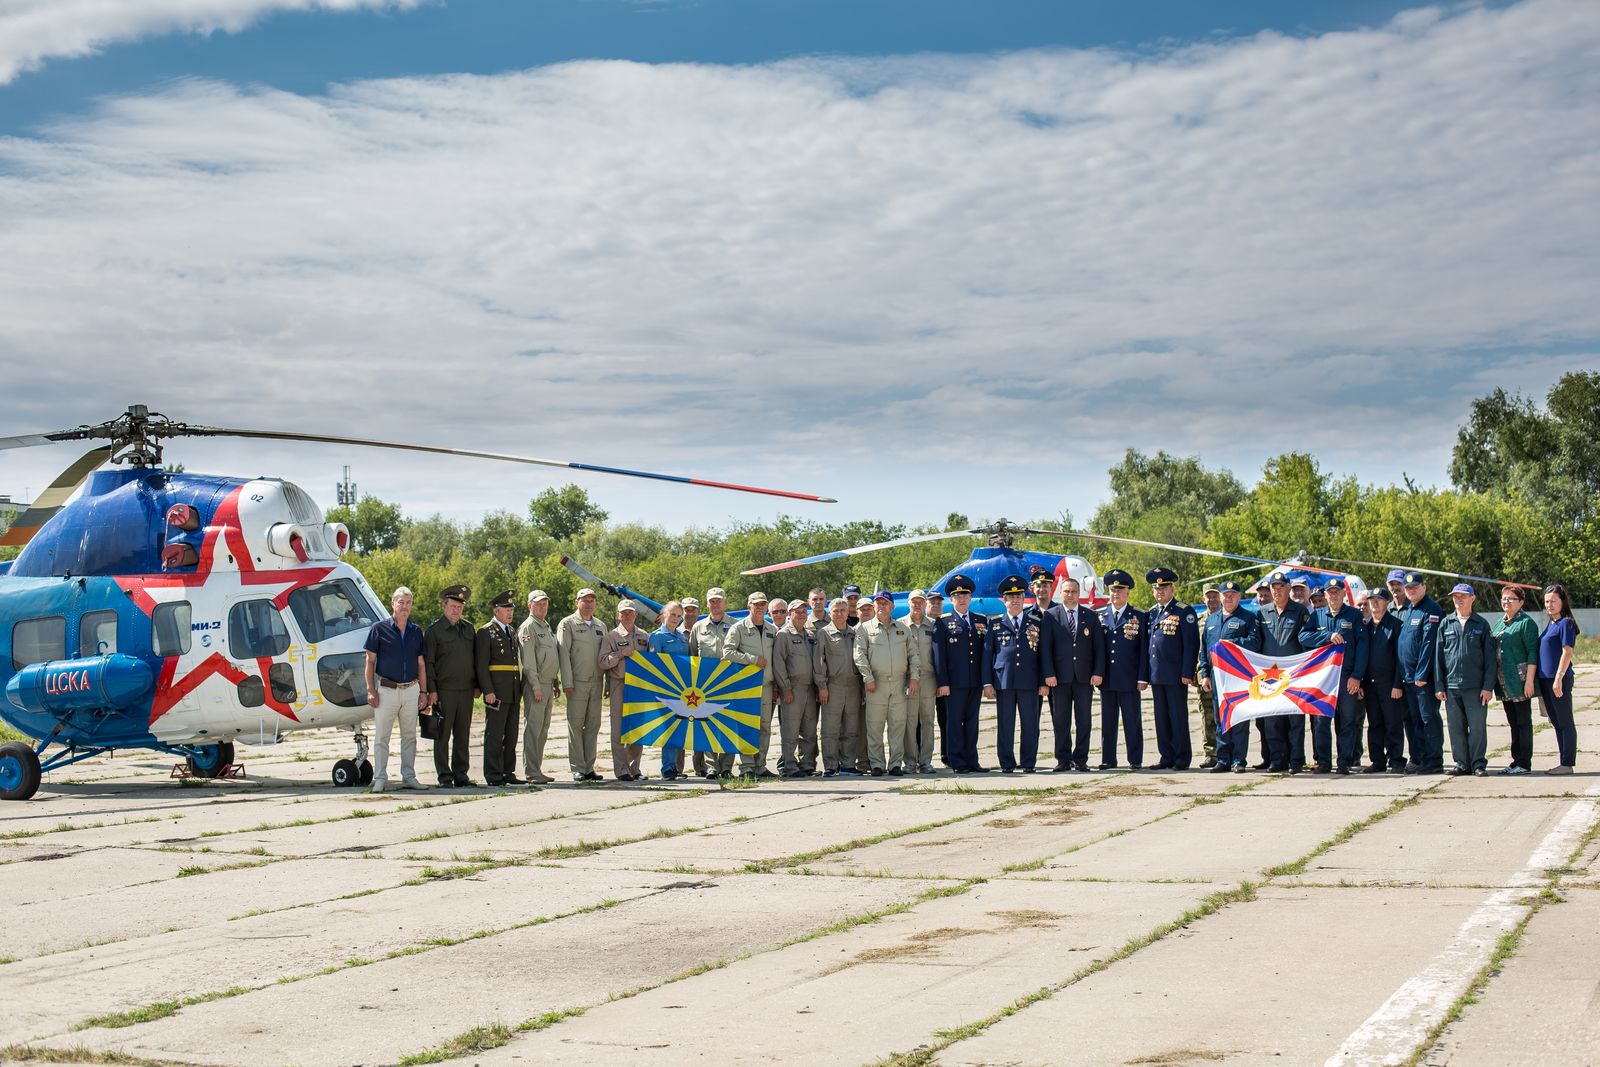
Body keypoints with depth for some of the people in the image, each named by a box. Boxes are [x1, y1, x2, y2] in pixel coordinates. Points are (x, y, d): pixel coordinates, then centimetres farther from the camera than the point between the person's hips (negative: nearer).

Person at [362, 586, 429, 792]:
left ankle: (408, 777, 16)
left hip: (410, 690, 4)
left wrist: (423, 691, 8)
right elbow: (370, 661, -2)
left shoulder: (416, 631, 9)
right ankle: (380, 779, 4)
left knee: (409, 736, 8)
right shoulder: (379, 628, -2)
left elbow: (421, 664, 13)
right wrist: (371, 690, -8)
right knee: (381, 736, 0)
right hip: (386, 689, -4)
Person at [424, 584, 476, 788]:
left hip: (466, 690, 5)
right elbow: (428, 662, -5)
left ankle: (461, 775, 13)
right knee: (442, 735, -1)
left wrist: (476, 686, 12)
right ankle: (444, 777, 4)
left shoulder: (468, 628, 13)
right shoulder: (434, 630, -2)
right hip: (444, 691, -5)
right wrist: (432, 690, -10)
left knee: (463, 735, 7)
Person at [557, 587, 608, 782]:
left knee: (593, 724, 6)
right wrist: (567, 683, -13)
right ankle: (577, 769, 0)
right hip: (577, 683, -5)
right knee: (576, 725, -3)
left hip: (596, 682, 5)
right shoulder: (567, 624, 0)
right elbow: (563, 654, -6)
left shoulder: (600, 626, 16)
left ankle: (589, 767, 11)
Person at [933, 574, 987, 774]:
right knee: (954, 721, -1)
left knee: (972, 721, 7)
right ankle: (957, 763, 2)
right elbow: (938, 655, -3)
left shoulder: (982, 621, 14)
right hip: (955, 682, -4)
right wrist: (943, 682, -9)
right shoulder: (943, 623, 2)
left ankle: (972, 761, 12)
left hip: (976, 681, 4)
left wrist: (986, 679, 1)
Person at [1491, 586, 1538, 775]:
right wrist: (1494, 682, 16)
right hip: (1504, 684, 8)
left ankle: (1525, 764, 0)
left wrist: (1529, 680, -19)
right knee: (1513, 723, 12)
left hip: (1520, 682, -8)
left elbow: (1532, 653, -13)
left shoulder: (1526, 623, -7)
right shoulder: (1499, 625, 17)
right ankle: (1516, 761, 16)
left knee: (1523, 722, -3)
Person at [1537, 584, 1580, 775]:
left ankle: (1567, 764, -1)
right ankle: (1564, 762, 18)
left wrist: (1559, 678, -21)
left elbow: (1567, 652, -16)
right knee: (1556, 723, 12)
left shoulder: (1566, 623, -9)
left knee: (1565, 722, -4)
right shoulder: (1550, 624, 16)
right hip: (1545, 679, 9)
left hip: (1559, 680, -9)